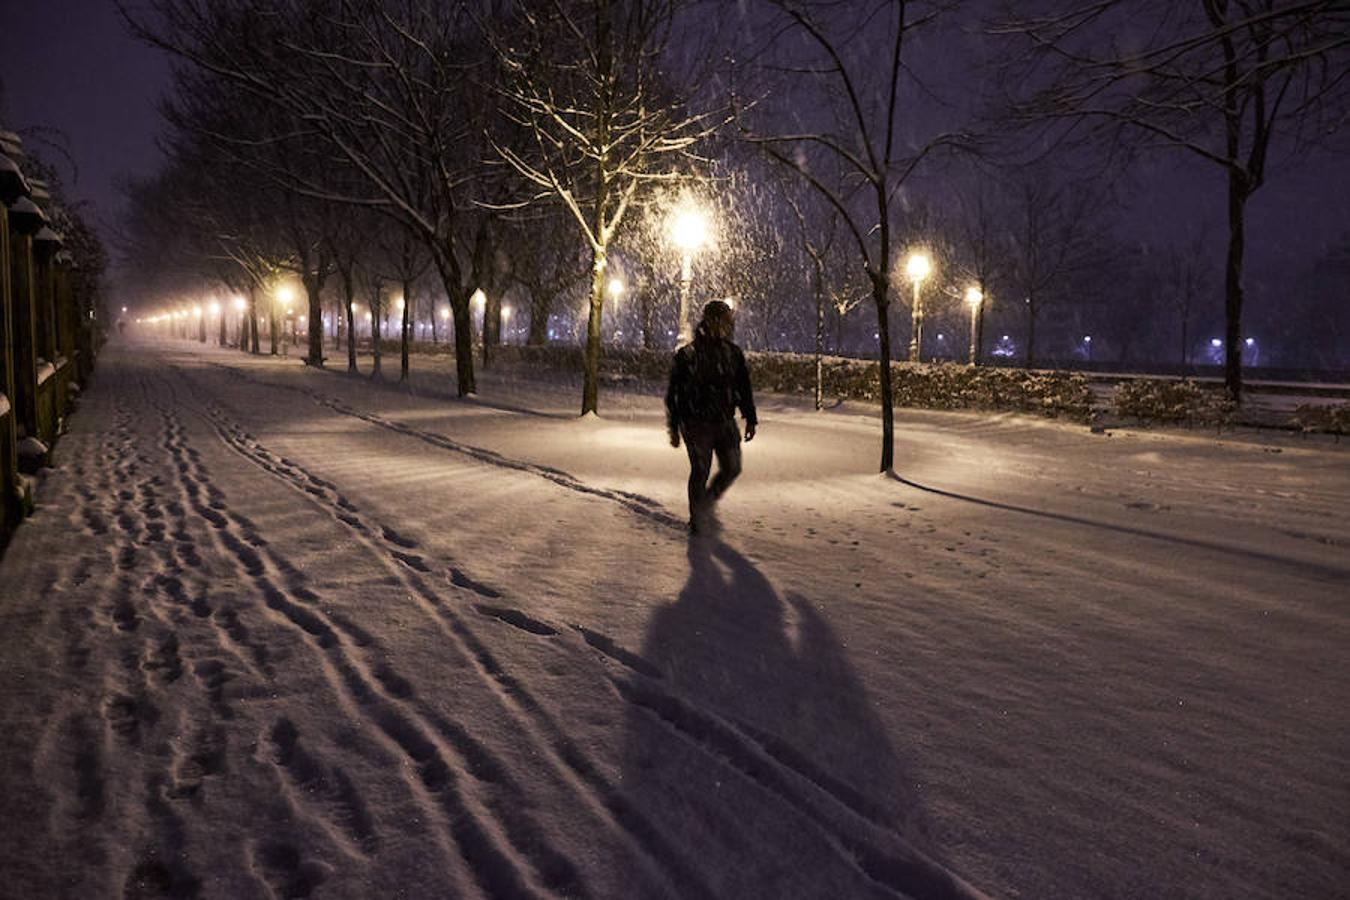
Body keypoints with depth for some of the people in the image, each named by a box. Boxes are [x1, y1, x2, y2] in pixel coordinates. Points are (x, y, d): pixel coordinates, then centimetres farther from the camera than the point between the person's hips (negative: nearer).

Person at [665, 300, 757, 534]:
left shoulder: (733, 353, 6)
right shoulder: (686, 355, -6)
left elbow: (743, 389, 13)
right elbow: (673, 394, -2)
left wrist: (750, 419, 8)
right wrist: (674, 428, -3)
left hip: (725, 423, 5)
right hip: (697, 424, -4)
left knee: (731, 469, 5)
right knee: (700, 472, -1)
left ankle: (706, 504, 30)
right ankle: (697, 521, 15)